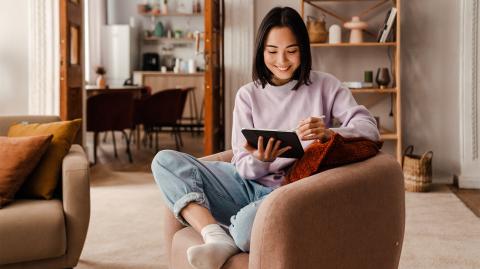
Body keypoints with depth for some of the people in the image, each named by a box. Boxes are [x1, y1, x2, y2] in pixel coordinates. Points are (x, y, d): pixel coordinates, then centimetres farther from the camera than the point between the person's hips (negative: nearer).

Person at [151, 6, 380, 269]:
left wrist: (329, 133, -30)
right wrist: (259, 160, -22)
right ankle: (217, 237, -27)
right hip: (248, 185, 5)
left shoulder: (324, 86, 3)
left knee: (247, 226, -40)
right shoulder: (248, 95, 8)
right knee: (165, 161, -12)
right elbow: (244, 167, 4)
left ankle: (227, 232, -4)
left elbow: (369, 128, -8)